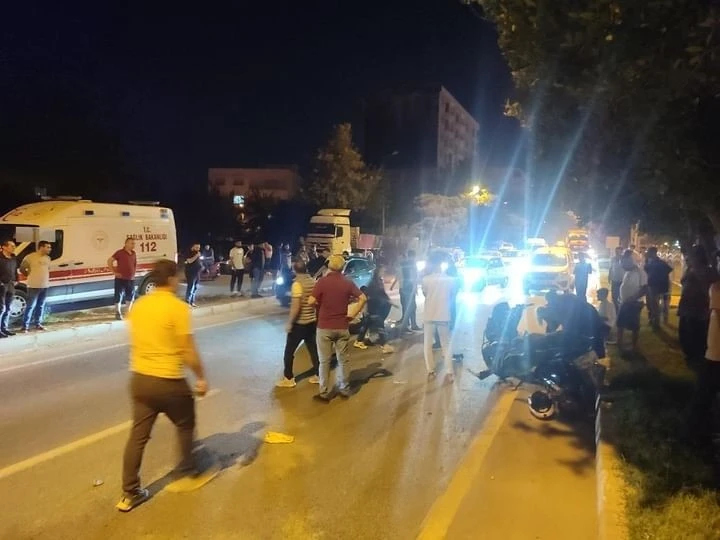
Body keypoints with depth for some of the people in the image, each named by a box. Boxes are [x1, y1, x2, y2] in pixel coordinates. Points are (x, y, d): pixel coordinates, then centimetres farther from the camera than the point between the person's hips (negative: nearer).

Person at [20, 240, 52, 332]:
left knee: (41, 306, 13)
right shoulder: (30, 257, -10)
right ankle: (25, 326, 1)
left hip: (45, 286, 6)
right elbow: (22, 269, -1)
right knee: (30, 306, -5)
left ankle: (38, 324, 23)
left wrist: (45, 278, 13)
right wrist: (31, 276, 5)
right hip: (34, 286, -6)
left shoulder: (48, 258, 10)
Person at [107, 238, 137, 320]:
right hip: (121, 279, -6)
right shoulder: (120, 253, -9)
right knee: (119, 296, -1)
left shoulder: (133, 253, 9)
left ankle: (128, 312, 27)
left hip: (131, 279, 6)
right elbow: (109, 261, -9)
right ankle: (118, 313, 9)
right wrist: (114, 272, -11)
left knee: (131, 296, 13)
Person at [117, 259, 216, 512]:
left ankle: (129, 493, 20)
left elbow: (137, 341, 15)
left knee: (138, 435, 12)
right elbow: (188, 350, -16)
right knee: (185, 425, 18)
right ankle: (189, 472, 34)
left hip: (139, 378, 6)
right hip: (168, 381, -6)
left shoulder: (138, 305, 5)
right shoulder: (177, 307, -17)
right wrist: (201, 377, -5)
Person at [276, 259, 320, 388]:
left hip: (299, 323, -7)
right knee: (313, 349, 14)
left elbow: (296, 307, -23)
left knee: (289, 351, 6)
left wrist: (289, 323, -14)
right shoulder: (313, 281, 2)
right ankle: (317, 375, 21)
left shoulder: (297, 284, -19)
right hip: (312, 321, 7)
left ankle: (288, 378, 11)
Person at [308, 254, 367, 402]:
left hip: (324, 326, -2)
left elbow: (311, 302, -15)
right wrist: (352, 314, 2)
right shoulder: (348, 283, 0)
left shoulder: (322, 281, -10)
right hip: (342, 327, 2)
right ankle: (344, 388, 24)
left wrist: (321, 305, 5)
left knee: (324, 361, 6)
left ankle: (324, 392, 11)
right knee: (342, 359, 15)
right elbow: (363, 298, -3)